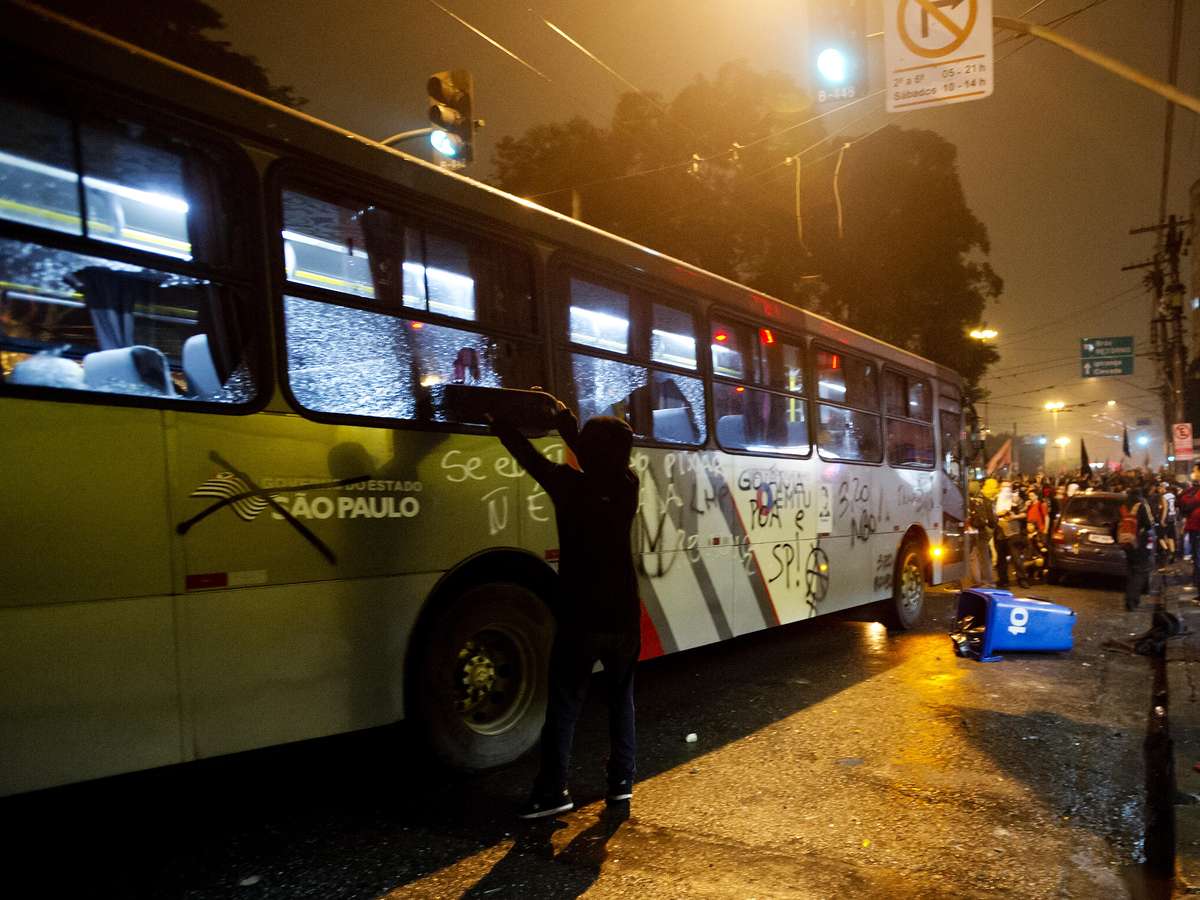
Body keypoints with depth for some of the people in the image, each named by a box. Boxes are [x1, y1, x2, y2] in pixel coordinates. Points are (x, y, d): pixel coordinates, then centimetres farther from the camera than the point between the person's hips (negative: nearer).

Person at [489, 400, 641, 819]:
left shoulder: (570, 485, -13)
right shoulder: (628, 486, -2)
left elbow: (528, 455, -2)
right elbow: (602, 460, 15)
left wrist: (499, 421, 14)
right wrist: (564, 419, 24)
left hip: (579, 619, -4)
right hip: (623, 616, 4)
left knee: (563, 706, 6)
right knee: (621, 698, 19)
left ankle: (552, 791, 7)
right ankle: (622, 781, 22)